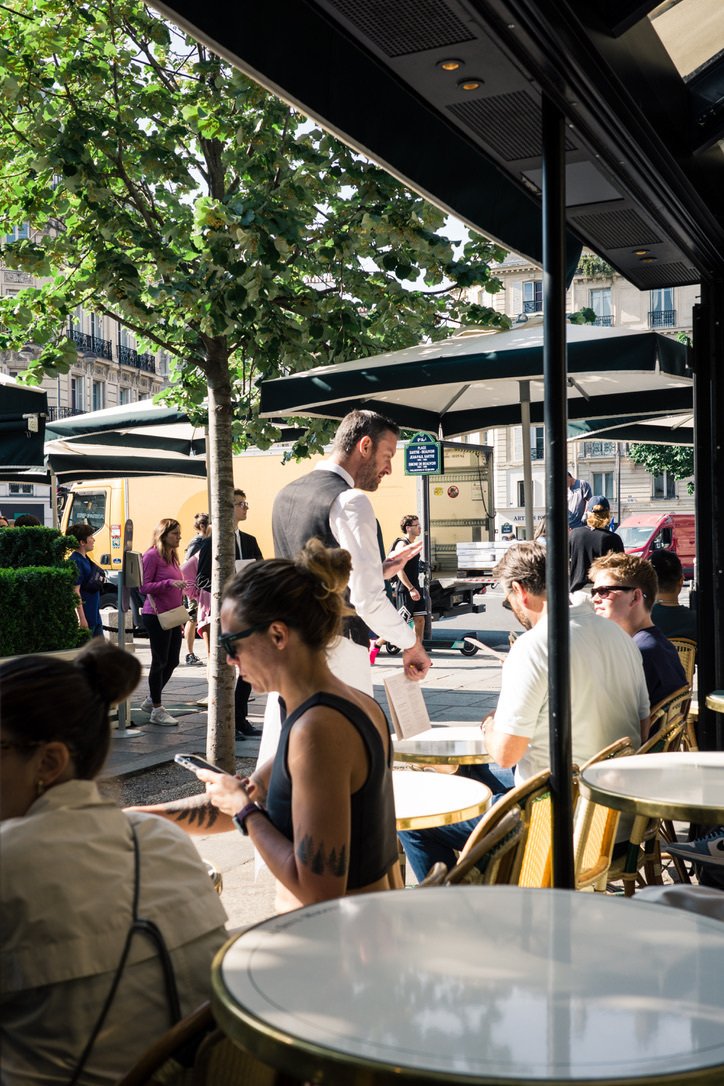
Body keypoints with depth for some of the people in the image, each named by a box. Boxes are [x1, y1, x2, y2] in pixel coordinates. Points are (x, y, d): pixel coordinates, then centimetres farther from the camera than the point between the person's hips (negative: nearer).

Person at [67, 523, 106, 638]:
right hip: (85, 616, -10)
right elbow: (75, 591, -21)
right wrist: (82, 618, -23)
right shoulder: (75, 561, -17)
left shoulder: (85, 559, 11)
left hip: (94, 615, 10)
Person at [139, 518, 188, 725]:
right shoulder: (152, 555, -10)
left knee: (172, 661, 11)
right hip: (156, 616, -8)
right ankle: (157, 710, 10)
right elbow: (144, 586, -15)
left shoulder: (172, 557, 15)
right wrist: (169, 583, -25)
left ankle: (151, 700, 27)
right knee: (160, 661, -1)